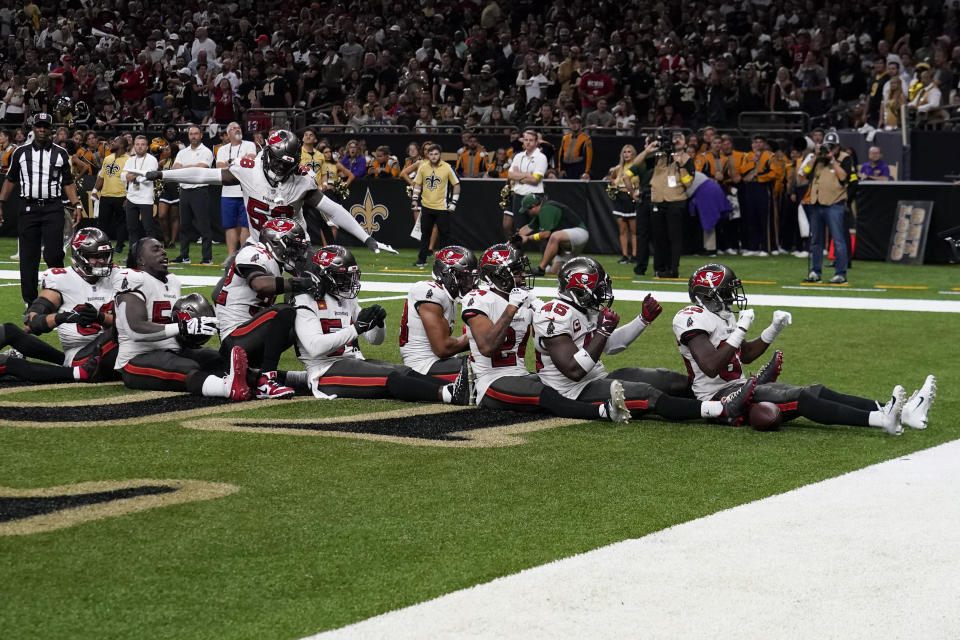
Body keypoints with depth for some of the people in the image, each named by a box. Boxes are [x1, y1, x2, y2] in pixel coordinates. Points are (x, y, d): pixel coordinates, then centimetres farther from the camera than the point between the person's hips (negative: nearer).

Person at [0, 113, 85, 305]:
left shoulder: (61, 153, 8)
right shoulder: (21, 152, 8)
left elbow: (68, 182, 10)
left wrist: (76, 205, -1)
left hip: (53, 209, -1)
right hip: (29, 208, 1)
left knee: (53, 255, -11)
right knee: (28, 257, 2)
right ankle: (30, 302, 9)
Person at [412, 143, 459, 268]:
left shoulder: (447, 168, -5)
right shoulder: (423, 167, 2)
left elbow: (456, 184, 3)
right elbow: (417, 184, 14)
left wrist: (453, 203, -1)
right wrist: (415, 200, 7)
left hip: (442, 207, -2)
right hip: (426, 206, 3)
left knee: (443, 234, 0)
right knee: (425, 234, 6)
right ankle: (422, 260, 12)